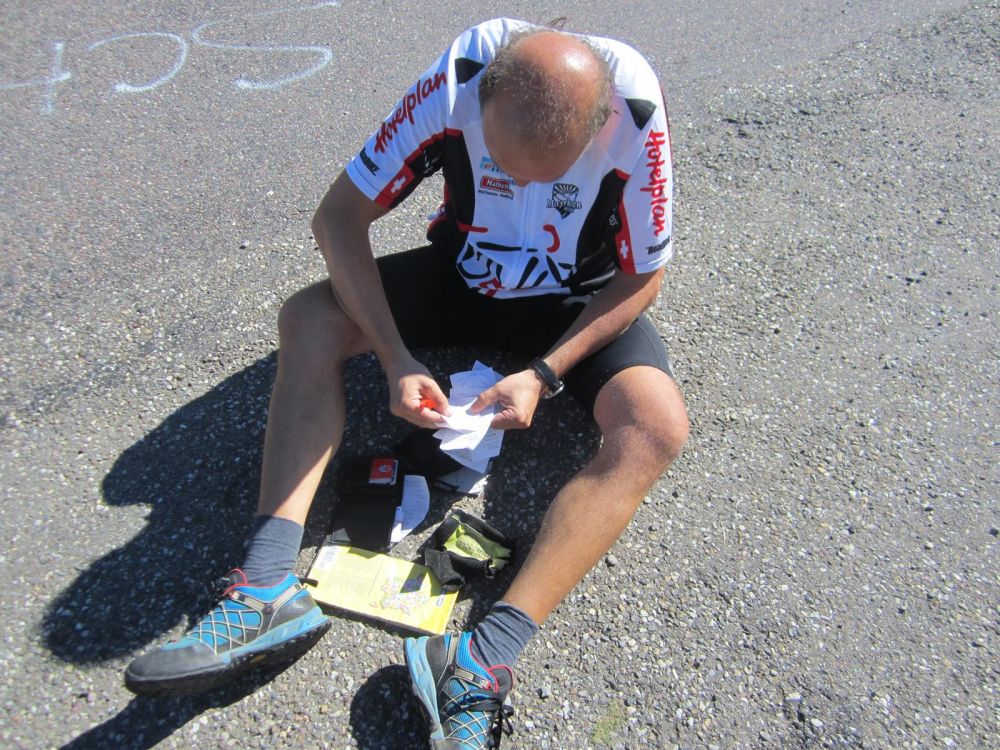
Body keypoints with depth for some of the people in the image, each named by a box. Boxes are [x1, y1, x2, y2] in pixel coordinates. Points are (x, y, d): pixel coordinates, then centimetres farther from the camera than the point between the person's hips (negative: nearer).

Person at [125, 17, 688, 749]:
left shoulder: (637, 114, -25)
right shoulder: (457, 79, -23)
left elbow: (643, 277, -14)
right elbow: (339, 215, -18)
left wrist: (545, 374, -25)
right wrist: (397, 359, -28)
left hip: (582, 302, -1)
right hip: (465, 271, 2)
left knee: (658, 427, -29)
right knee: (310, 318, -20)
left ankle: (485, 657, -36)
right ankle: (271, 588, -28)